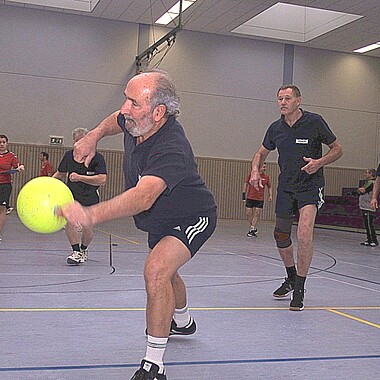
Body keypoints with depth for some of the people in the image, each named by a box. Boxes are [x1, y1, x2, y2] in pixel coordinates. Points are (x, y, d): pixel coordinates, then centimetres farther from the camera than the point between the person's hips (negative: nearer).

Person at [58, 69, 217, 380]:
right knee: (165, 273, 30)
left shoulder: (170, 148, -41)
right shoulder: (136, 123, -15)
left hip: (191, 219, -9)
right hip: (160, 222, 9)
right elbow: (116, 119, 13)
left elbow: (143, 197, -58)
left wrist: (90, 215, -70)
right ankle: (183, 321, 62)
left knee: (157, 269, -34)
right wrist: (95, 135, -4)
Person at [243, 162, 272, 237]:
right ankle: (254, 229, 19)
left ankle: (252, 229, 4)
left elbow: (269, 187, 15)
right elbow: (246, 184, 5)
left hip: (260, 199, 1)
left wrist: (270, 195, 1)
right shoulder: (251, 174, -2)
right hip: (250, 198, -1)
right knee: (248, 214, 0)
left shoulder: (266, 177, 4)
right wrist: (244, 193, 1)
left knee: (257, 214, -5)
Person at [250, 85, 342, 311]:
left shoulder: (315, 122, -9)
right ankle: (291, 279, 38)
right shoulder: (276, 128, 3)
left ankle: (299, 288, -9)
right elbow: (262, 152, 18)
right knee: (281, 236, 13)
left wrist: (319, 162, -19)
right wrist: (255, 170, -2)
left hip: (311, 185, -5)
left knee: (304, 234, -23)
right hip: (286, 187, 5)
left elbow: (337, 149, -1)